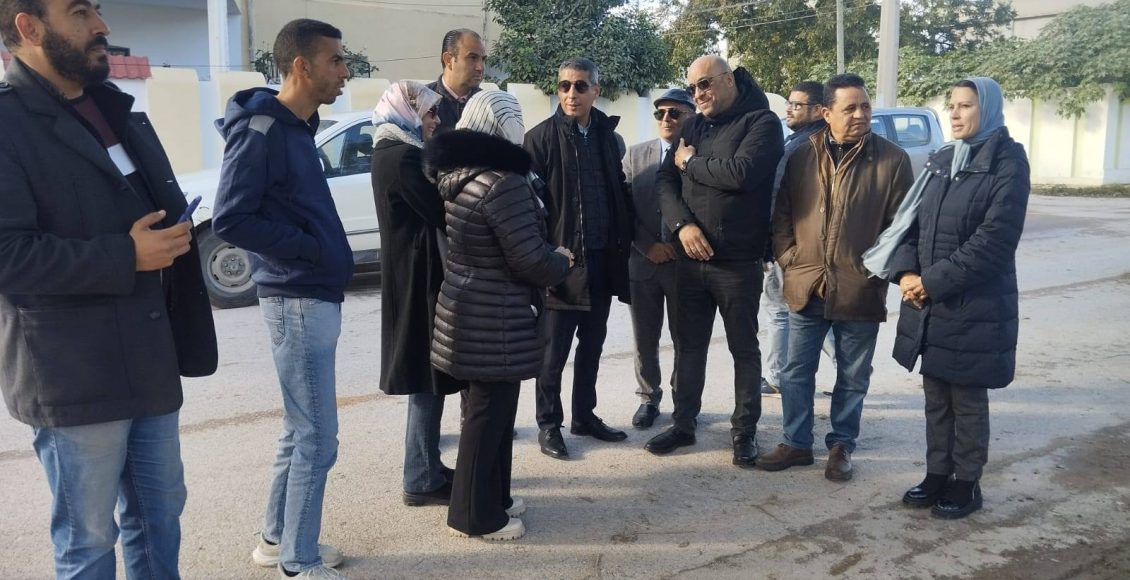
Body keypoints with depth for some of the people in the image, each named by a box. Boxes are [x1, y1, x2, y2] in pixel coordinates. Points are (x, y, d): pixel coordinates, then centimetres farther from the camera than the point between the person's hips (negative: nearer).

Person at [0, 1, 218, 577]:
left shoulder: (112, 108, 14)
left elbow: (159, 206, 23)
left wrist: (172, 235, 4)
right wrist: (125, 257, -20)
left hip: (148, 364, 7)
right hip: (75, 376, -7)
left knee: (159, 516, 19)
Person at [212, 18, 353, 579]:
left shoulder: (297, 128, 13)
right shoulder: (261, 128, -14)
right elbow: (230, 220, -20)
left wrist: (326, 254, 5)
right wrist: (311, 247, -16)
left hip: (315, 297, 9)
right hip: (297, 301, -9)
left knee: (300, 430, 17)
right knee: (316, 438, -2)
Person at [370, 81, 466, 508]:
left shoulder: (391, 153, 14)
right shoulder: (403, 158, -17)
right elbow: (441, 214, -19)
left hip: (411, 274, 10)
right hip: (419, 277, -10)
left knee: (426, 377, 16)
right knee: (428, 377, -2)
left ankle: (427, 468, 26)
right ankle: (421, 481, 8)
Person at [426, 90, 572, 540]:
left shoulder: (457, 174, 6)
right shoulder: (503, 183, -22)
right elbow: (529, 259, -22)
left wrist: (549, 254, 16)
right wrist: (562, 262, -2)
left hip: (469, 306, 9)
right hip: (495, 319, -9)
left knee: (488, 407, 20)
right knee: (489, 411, 4)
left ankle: (492, 496, 34)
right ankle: (477, 514, 18)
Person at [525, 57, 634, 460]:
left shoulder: (609, 137, 8)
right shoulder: (541, 138, -7)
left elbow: (621, 195, 13)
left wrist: (624, 243, 5)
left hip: (602, 259, 5)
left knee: (592, 346, 15)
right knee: (554, 351, 4)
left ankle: (584, 415, 29)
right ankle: (548, 424, 17)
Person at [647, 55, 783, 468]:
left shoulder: (761, 122, -7)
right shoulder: (693, 127, 12)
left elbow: (742, 172, -25)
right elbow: (666, 181, 5)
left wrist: (691, 162, -9)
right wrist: (682, 224, -12)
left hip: (738, 262, -5)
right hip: (690, 259, 6)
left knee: (744, 349, 8)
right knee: (689, 345, 13)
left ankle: (744, 431, 21)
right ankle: (683, 424, 27)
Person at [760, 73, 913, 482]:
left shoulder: (892, 160, -4)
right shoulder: (801, 156, 2)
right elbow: (781, 214, 8)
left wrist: (875, 270, -6)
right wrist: (789, 260, -1)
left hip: (860, 291, -2)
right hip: (805, 287, 2)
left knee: (852, 377, 12)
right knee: (797, 371, 11)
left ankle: (841, 446, 29)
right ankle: (796, 443, 27)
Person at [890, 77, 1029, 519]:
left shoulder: (1008, 163, -8)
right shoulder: (939, 161, 11)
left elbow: (994, 239, -16)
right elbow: (910, 221, 8)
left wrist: (933, 281, -18)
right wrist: (906, 272, -9)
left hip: (975, 308, -5)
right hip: (928, 305, 6)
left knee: (967, 401, 7)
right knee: (936, 397, 13)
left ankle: (966, 484, 21)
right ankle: (937, 474, 27)